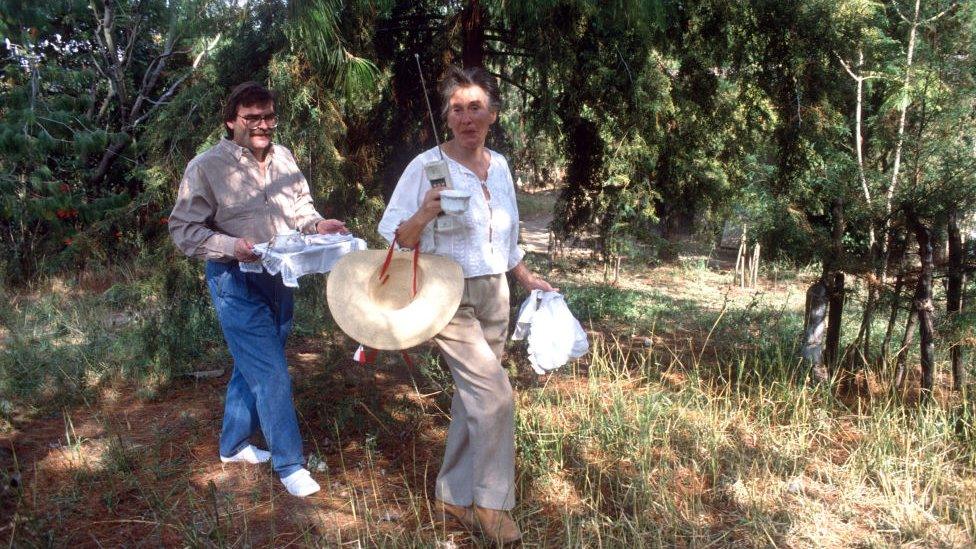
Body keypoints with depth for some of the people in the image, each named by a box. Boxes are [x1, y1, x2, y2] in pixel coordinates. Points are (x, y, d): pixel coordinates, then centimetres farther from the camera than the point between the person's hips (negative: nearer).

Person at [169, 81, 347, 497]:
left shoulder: (283, 158, 3)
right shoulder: (207, 167, -13)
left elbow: (299, 206, 18)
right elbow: (183, 229, -12)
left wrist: (315, 224, -4)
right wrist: (231, 246, -27)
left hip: (278, 278, 6)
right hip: (237, 282, -6)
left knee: (252, 368, 19)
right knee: (272, 376, -7)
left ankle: (233, 445, 38)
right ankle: (290, 465, 7)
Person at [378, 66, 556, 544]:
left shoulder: (499, 166, 8)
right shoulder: (427, 165, -12)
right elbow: (391, 234, -12)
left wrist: (526, 277, 20)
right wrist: (424, 215, -29)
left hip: (494, 295, 6)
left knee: (472, 397, 12)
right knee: (495, 395, -13)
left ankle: (455, 496, 28)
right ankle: (492, 503, 5)